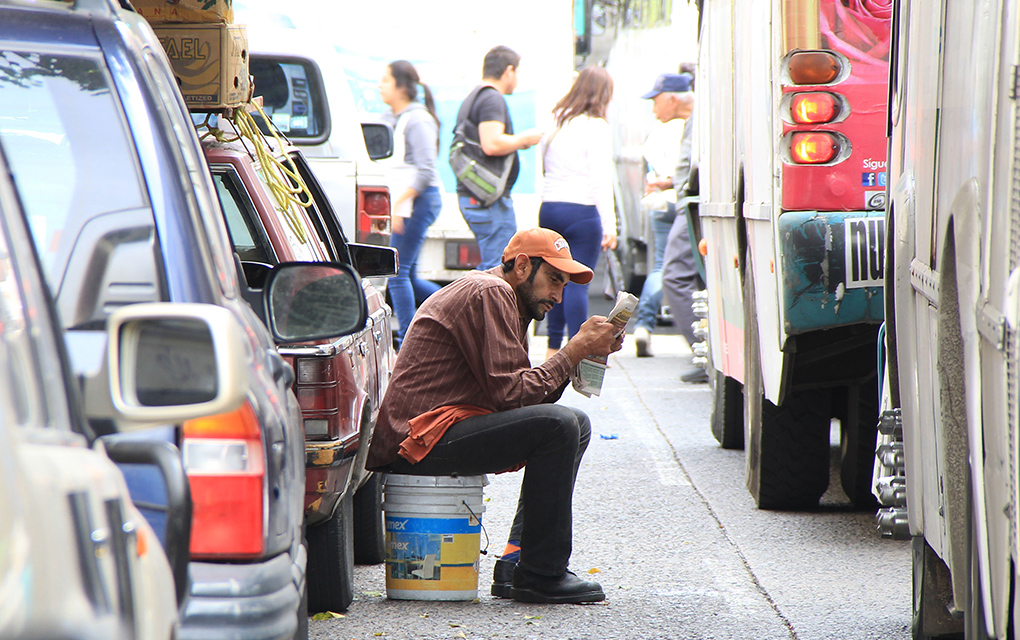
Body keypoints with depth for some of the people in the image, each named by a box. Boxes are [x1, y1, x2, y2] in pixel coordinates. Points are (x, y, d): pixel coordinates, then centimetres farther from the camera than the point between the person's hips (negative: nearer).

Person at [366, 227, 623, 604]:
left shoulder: (509, 303, 22)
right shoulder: (489, 294, -11)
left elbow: (531, 390, 14)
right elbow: (510, 392, -19)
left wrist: (581, 353, 3)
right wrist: (572, 352, -12)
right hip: (420, 439, -11)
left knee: (576, 425, 14)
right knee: (557, 426, -23)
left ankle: (517, 564, 4)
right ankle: (540, 577, -15)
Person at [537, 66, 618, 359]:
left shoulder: (556, 123, 11)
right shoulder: (596, 128, -8)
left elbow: (543, 163, 15)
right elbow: (600, 181, -12)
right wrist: (609, 225, -13)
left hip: (548, 209, 6)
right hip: (581, 211, -6)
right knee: (578, 283, -6)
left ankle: (554, 348, 23)